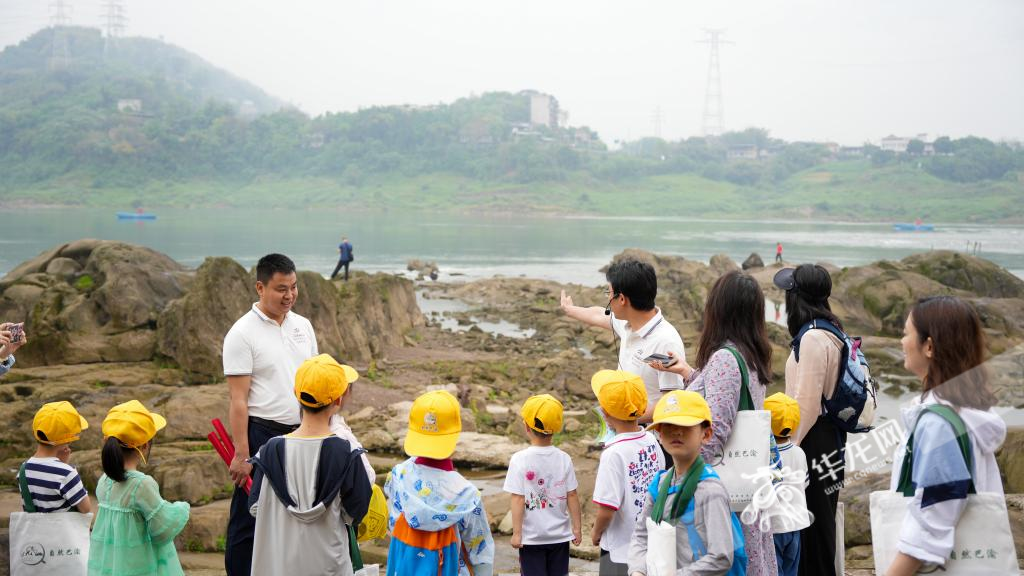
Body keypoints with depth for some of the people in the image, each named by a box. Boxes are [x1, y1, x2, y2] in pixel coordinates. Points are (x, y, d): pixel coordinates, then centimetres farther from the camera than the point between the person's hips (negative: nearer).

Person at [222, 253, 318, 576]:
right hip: (261, 434, -6)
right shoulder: (242, 334, -10)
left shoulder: (303, 326, 9)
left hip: (301, 433, 6)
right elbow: (238, 400, -13)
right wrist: (241, 454, -16)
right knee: (249, 520, 0)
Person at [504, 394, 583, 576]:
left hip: (531, 537, -2)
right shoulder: (564, 459, -4)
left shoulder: (520, 460, -13)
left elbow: (518, 499, -13)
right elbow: (572, 496, -1)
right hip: (560, 534, 3)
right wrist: (577, 527, 9)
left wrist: (516, 533, -7)